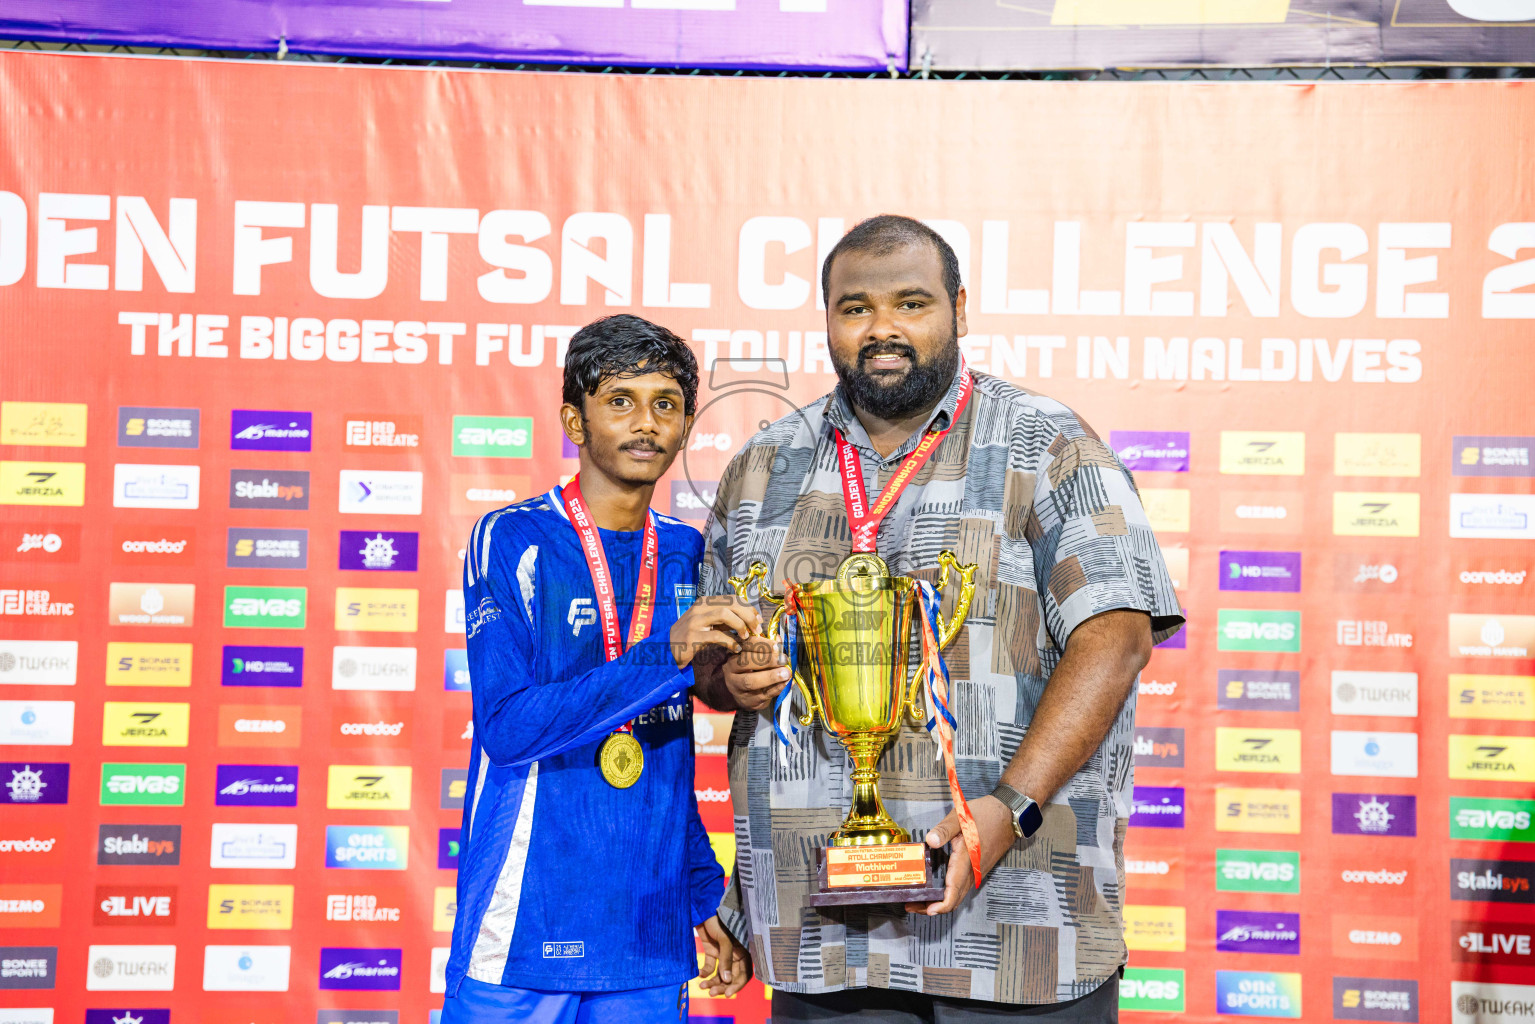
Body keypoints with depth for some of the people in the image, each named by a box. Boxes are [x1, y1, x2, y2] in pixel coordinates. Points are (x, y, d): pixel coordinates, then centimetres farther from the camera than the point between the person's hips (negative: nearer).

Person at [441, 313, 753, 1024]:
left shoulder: (687, 556, 9)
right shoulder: (513, 540, -6)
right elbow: (508, 727, -17)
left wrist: (705, 897, 12)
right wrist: (665, 654, -24)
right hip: (524, 935, -4)